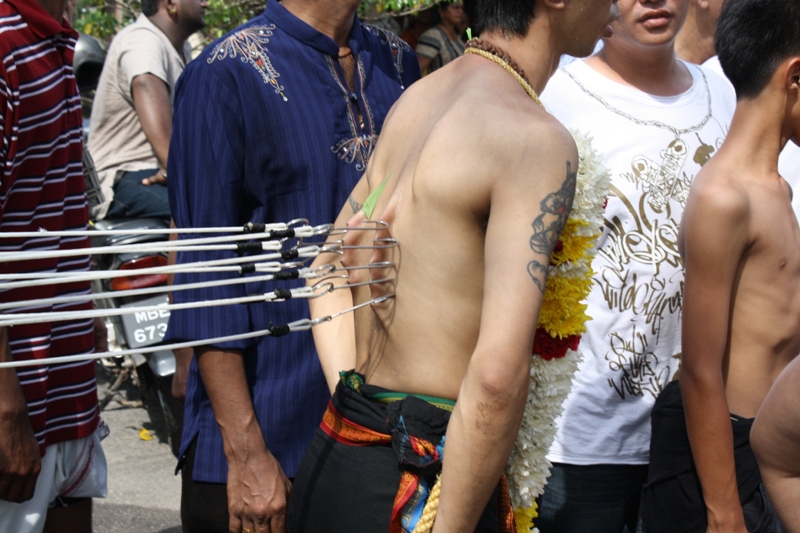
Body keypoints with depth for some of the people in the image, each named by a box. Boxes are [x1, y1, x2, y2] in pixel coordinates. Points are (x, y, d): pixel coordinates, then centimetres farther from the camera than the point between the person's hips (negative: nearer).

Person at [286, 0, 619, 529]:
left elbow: (330, 268, 16)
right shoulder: (538, 141, -18)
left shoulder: (420, 96, 9)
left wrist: (350, 402, 9)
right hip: (421, 484, -8)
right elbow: (497, 374, -27)